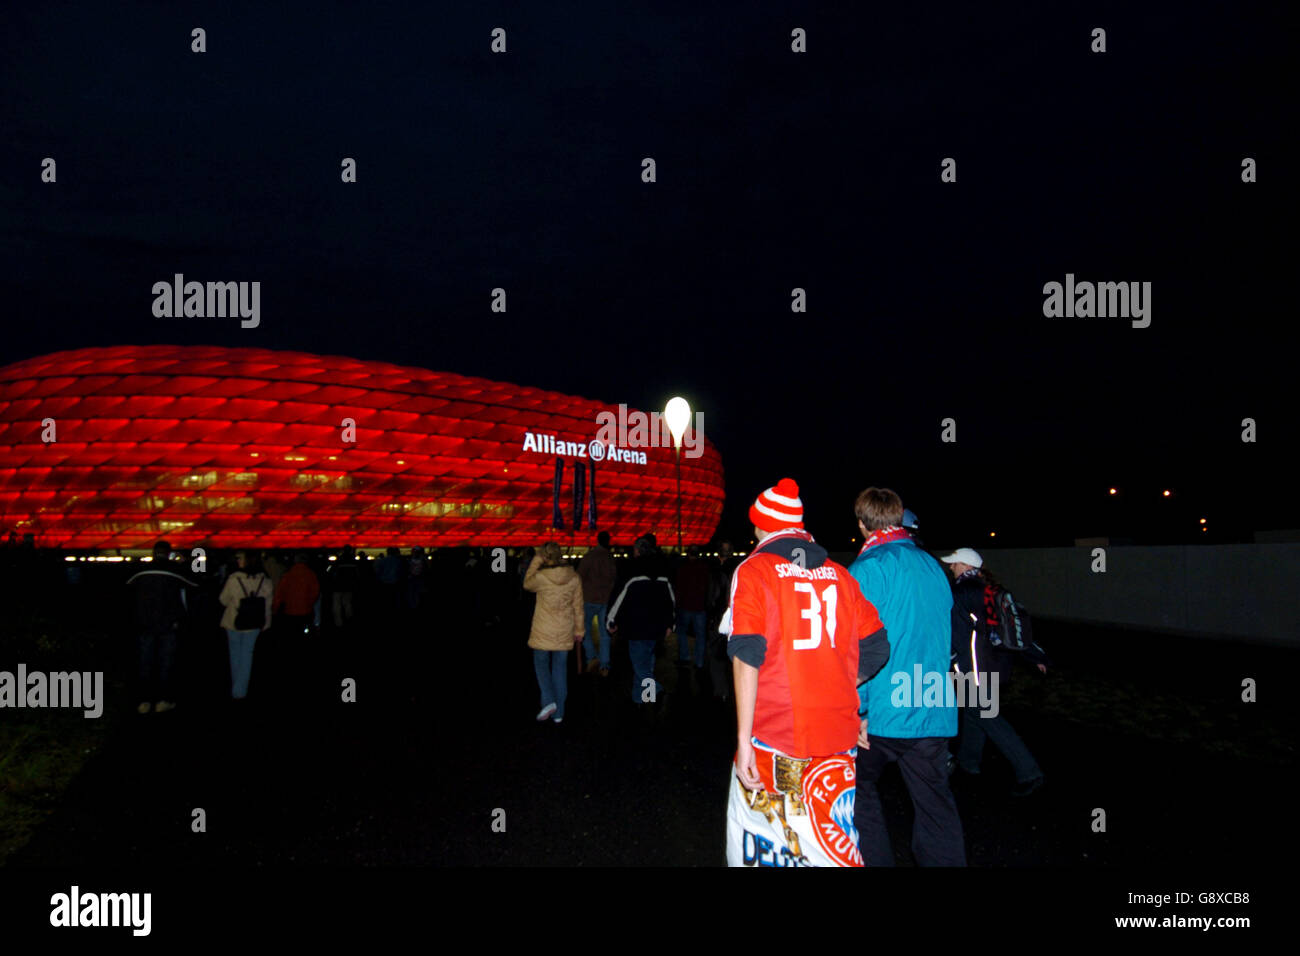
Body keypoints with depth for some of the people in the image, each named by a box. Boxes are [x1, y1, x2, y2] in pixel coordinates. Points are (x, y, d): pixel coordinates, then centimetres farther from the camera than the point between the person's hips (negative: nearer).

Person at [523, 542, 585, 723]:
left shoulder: (541, 577, -17)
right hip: (565, 631, 3)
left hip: (543, 631, -3)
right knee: (560, 668, 13)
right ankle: (559, 713, 17)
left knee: (541, 663, 16)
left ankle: (548, 701, -4)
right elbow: (578, 606, 3)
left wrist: (536, 560, 4)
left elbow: (527, 584, 7)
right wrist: (579, 629, 15)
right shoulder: (574, 578, -6)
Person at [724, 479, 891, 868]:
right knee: (834, 843, 10)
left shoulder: (754, 570, -4)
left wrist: (744, 737, -12)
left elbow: (747, 657, -12)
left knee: (758, 833, 13)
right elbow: (875, 649, 9)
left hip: (773, 736, -3)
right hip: (837, 735, 4)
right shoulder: (839, 574, 7)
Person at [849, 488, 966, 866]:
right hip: (933, 713, 6)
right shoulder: (934, 568, 11)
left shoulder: (868, 569, -10)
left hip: (883, 711, -5)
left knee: (859, 789, 16)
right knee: (935, 805, 10)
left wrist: (857, 711, -12)